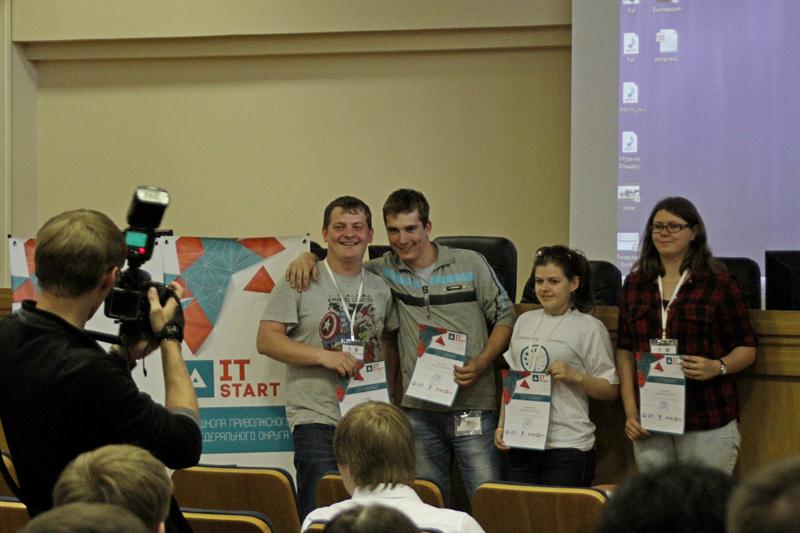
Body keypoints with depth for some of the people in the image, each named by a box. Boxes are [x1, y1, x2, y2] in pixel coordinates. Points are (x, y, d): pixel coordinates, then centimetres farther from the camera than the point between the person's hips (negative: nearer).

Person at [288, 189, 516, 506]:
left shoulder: (470, 264, 1)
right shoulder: (386, 270, 7)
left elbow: (505, 316, 5)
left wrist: (481, 364, -8)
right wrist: (308, 257, -3)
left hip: (473, 407, -3)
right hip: (418, 409, 3)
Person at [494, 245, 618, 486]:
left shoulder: (589, 328, -3)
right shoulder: (524, 321, 14)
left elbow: (611, 390, -3)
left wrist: (575, 376, -17)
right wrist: (501, 425, 12)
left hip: (568, 446, -5)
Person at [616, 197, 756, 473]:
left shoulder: (720, 285, 0)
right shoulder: (635, 284, 12)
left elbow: (747, 349, 3)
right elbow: (625, 350, 13)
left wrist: (718, 367, -17)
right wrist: (630, 411, 4)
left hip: (707, 423, -3)